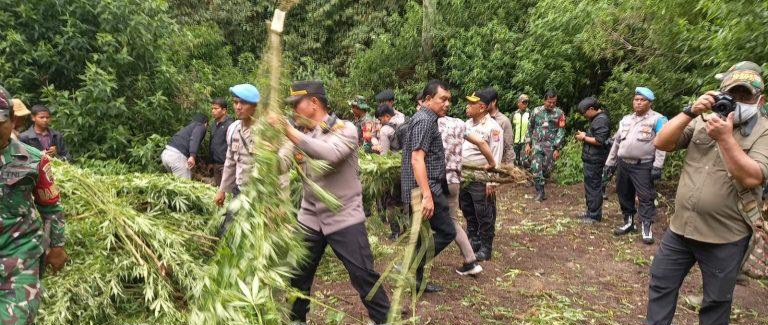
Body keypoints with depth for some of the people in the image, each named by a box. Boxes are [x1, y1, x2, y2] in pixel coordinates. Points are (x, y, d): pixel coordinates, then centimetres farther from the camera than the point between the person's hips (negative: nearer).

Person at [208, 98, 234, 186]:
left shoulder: (230, 124, -15)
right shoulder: (213, 124, 11)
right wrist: (211, 161, 19)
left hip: (225, 163, -8)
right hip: (216, 163, 8)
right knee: (216, 186, 15)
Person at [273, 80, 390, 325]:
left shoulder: (345, 129, -10)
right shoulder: (299, 136, 7)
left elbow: (331, 154, -31)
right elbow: (280, 165, -5)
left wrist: (291, 133, -32)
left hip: (344, 218, -5)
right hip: (309, 218, 5)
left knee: (363, 275, -2)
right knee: (298, 276, 16)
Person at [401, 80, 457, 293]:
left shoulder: (427, 119, 18)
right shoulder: (425, 121, -14)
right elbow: (417, 158, -24)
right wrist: (427, 195, -29)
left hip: (426, 189, 10)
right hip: (427, 188, -10)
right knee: (446, 232, -6)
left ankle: (416, 280, 23)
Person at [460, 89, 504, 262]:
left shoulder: (493, 128, -14)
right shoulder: (467, 124, 8)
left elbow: (496, 158, -16)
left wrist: (491, 182, -18)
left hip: (481, 180, -7)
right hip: (464, 178, 8)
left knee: (484, 216, 5)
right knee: (468, 213, 19)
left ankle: (485, 249, 19)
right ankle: (474, 241, 36)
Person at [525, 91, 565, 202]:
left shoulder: (559, 113, -2)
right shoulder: (536, 111, 3)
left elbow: (561, 132, -2)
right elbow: (530, 128, 10)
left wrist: (557, 149, -7)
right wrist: (528, 144, 6)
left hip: (550, 146, -1)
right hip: (537, 144, 1)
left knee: (547, 169, 2)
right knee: (536, 169, -8)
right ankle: (540, 192, 1)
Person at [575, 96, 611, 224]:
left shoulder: (602, 120, -17)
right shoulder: (596, 118, 15)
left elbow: (600, 141, -23)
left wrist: (584, 138, -13)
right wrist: (584, 135, 7)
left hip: (594, 160, -10)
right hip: (591, 159, 10)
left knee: (593, 187, -3)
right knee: (590, 186, 17)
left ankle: (594, 215, 5)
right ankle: (591, 211, 28)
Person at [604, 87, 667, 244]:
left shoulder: (657, 119, -4)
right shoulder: (626, 119, 14)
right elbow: (616, 142, 18)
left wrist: (657, 166, -17)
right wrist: (610, 162, 15)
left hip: (643, 166, -6)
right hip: (623, 164, 6)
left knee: (645, 197, -4)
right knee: (624, 195, 13)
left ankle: (646, 227, 2)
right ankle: (628, 222, 26)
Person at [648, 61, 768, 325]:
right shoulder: (702, 121, 3)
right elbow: (661, 143, -7)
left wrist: (725, 138, -26)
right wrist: (690, 111, -16)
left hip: (725, 239, -3)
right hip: (680, 227, 3)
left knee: (716, 302, 12)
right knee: (660, 285, 13)